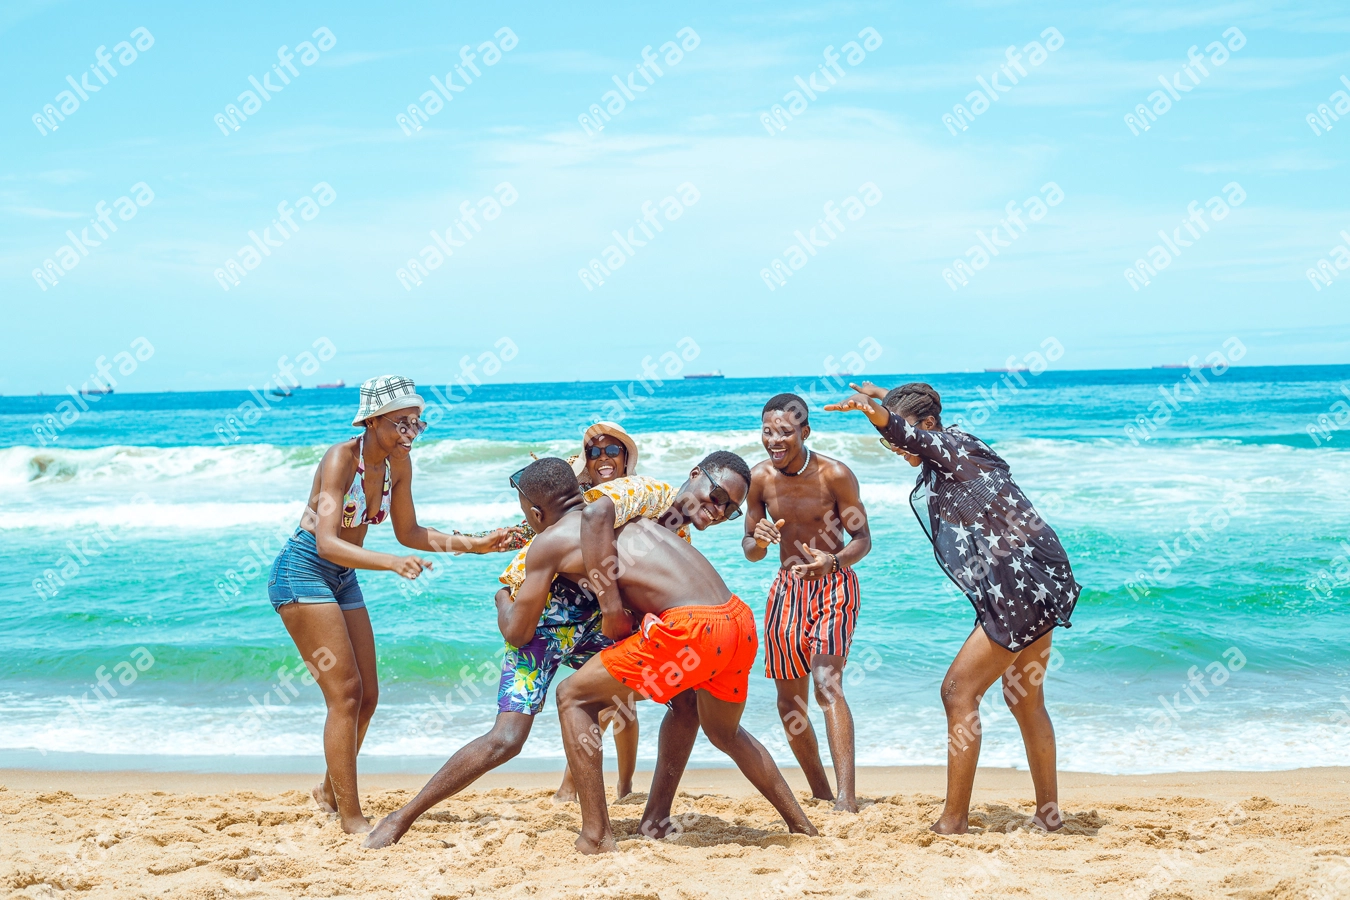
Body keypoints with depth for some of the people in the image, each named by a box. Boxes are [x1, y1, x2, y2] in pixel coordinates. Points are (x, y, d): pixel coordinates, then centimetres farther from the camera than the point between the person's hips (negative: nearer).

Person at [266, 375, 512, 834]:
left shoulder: (398, 463, -1)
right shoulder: (340, 458, -23)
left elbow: (408, 531, 10)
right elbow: (327, 542, -31)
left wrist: (473, 544, 1)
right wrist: (391, 563, -44)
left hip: (343, 579, 8)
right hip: (302, 572, -8)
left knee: (366, 696, 9)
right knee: (345, 692, -13)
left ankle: (330, 791, 30)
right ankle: (351, 818, -9)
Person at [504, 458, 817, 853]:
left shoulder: (550, 541, 7)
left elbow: (518, 628, 15)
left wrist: (503, 600, 38)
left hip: (690, 628, -7)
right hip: (740, 621, 8)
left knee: (574, 698, 8)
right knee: (724, 733, 33)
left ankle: (595, 836, 2)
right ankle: (801, 825, 41)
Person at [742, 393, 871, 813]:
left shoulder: (835, 475, -16)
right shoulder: (760, 478, -4)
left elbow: (862, 538, -10)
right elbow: (750, 550, 4)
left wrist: (834, 562, -31)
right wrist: (758, 541, -21)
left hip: (834, 586, -5)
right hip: (787, 588, 5)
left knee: (827, 679, -25)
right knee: (789, 701, 8)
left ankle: (847, 798, -32)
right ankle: (821, 794, 27)